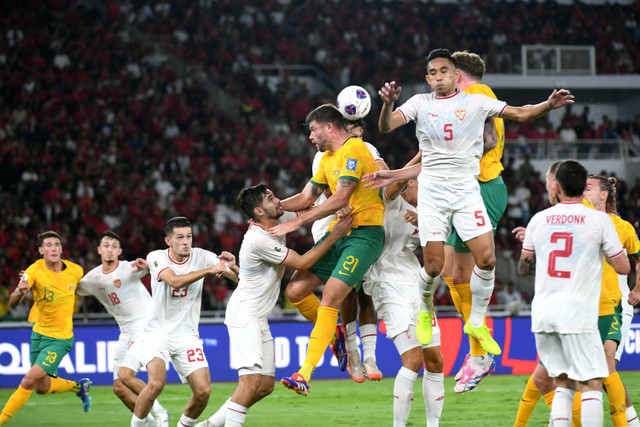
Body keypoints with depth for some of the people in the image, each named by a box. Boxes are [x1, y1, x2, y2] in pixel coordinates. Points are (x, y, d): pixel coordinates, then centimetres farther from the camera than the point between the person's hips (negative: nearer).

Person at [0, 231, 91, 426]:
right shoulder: (34, 271, -15)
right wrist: (20, 291, -46)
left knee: (29, 381, -15)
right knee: (42, 387, 13)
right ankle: (78, 387, 40)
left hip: (60, 338, -3)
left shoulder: (76, 271, -10)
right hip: (39, 333, 3)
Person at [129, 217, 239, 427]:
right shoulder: (157, 257, -10)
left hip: (187, 337, 3)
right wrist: (209, 270, -35)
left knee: (203, 391, -9)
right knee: (156, 383, -26)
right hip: (158, 333, -3)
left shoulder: (201, 256, -4)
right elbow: (175, 281, -30)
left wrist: (232, 268, -29)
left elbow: (242, 280, -6)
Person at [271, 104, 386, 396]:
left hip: (365, 233, -9)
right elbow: (306, 197, 21)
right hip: (338, 234, 9)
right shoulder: (328, 158, 18)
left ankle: (305, 374, -24)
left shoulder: (354, 150, -13)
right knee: (295, 291, 1)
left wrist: (297, 222, -20)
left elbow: (340, 200, -21)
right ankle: (334, 333, 24)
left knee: (329, 299, -20)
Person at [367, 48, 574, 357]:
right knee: (433, 267, -7)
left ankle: (477, 323, 8)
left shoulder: (477, 102, 7)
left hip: (466, 189, 1)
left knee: (486, 258, -11)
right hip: (431, 190, -1)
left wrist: (548, 105, -12)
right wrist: (388, 103, -26)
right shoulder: (420, 103, 7)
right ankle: (426, 311, 25)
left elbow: (521, 114, 7)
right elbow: (385, 127, -4)